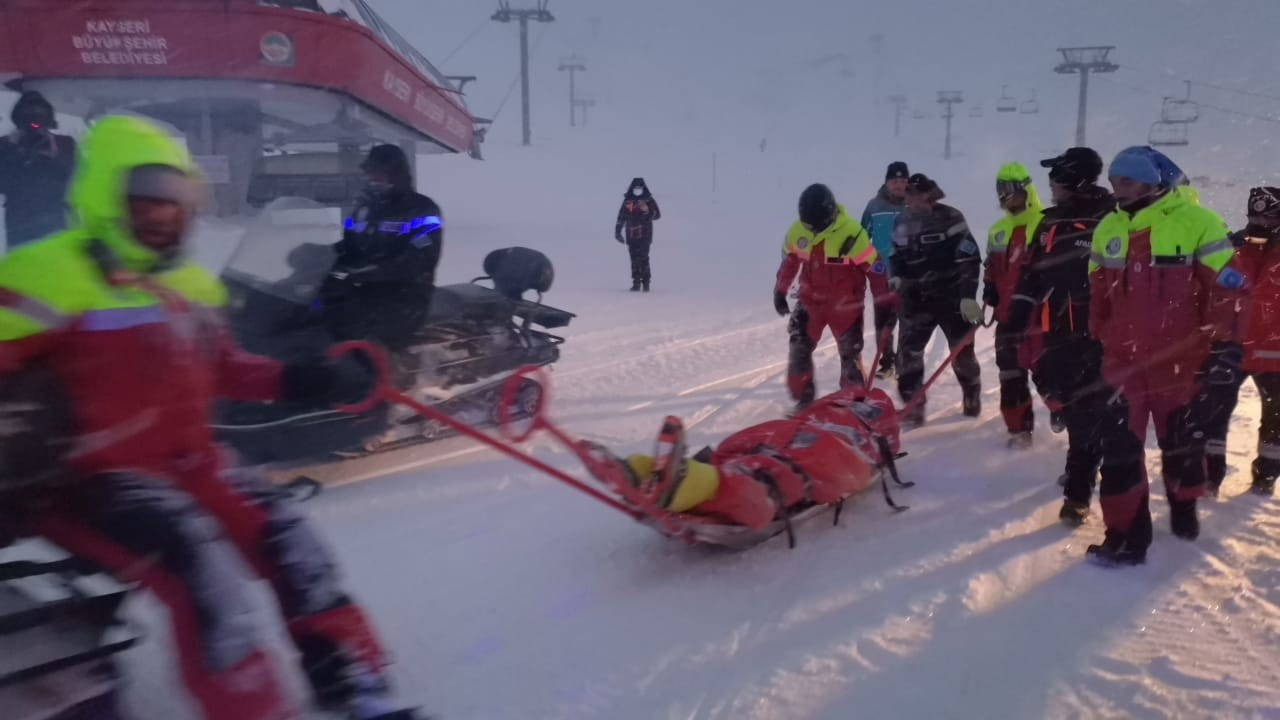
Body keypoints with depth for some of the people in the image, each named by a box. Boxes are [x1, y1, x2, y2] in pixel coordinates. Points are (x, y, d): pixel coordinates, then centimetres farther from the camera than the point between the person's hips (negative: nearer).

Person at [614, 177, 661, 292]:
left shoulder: (649, 201, 4)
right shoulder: (627, 202, 10)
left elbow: (657, 215, -2)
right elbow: (621, 218, 14)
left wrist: (648, 211, -21)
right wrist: (618, 232, 11)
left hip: (644, 235, -3)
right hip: (631, 236, 3)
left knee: (643, 258, -11)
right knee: (634, 260, 3)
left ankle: (646, 282, -4)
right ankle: (636, 283, 8)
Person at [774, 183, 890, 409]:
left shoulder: (852, 233, -23)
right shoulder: (797, 231, -9)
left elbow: (873, 266, -14)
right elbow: (788, 261, 8)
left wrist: (885, 301, -11)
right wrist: (780, 292, 14)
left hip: (845, 305, -4)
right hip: (810, 301, 4)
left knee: (850, 355, 4)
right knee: (798, 350, 0)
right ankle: (803, 400, 13)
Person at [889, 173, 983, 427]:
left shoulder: (951, 218, -12)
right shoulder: (902, 223, 4)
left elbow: (970, 259, -13)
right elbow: (897, 260, 15)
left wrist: (967, 296, -18)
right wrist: (895, 287, 2)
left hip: (951, 296, -3)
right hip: (917, 300, 4)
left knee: (962, 351, 9)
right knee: (908, 351, -6)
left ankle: (972, 397, 33)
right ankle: (913, 407, 3)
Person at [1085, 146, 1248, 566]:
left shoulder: (1198, 223, -11)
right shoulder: (1108, 229, 6)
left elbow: (1227, 287, -9)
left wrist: (1225, 343, -10)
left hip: (1180, 363, -3)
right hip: (1121, 363, 4)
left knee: (1181, 443, 16)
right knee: (1119, 450, 0)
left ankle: (1183, 508, 42)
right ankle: (1125, 535, 9)